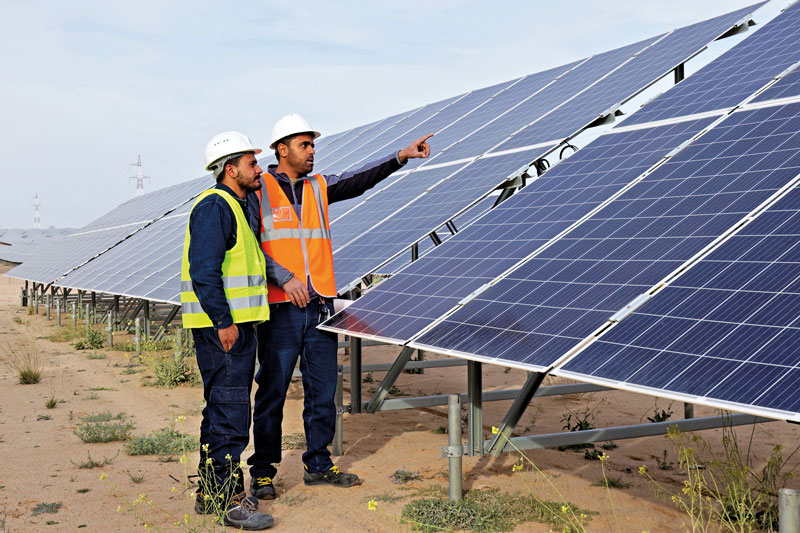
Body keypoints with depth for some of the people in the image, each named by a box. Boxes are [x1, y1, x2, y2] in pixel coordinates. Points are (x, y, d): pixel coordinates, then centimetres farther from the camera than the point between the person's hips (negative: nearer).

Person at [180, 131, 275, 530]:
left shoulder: (237, 205, 18)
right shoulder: (214, 206, -14)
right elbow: (204, 270, -21)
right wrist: (223, 322, -24)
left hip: (236, 323, 11)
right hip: (222, 325, -11)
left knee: (221, 408, 15)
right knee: (230, 410, -8)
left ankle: (210, 493, 24)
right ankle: (231, 501, -2)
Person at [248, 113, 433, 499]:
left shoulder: (318, 188, 14)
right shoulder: (258, 190, -1)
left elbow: (358, 180, 3)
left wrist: (401, 157, -7)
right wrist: (284, 278, -18)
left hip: (320, 307, 5)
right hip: (280, 308, -5)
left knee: (322, 391, 9)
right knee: (271, 393, 2)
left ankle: (318, 465, 22)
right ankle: (262, 473, 13)